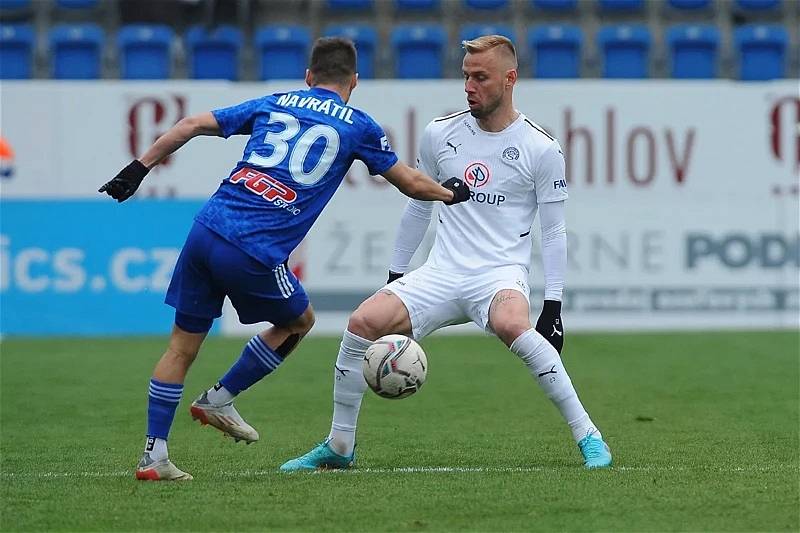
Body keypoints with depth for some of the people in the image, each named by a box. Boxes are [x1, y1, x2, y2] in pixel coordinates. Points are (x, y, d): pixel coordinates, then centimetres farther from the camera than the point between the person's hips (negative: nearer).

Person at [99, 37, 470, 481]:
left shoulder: (273, 104, 19)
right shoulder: (357, 126, 10)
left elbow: (191, 126, 13)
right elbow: (409, 183, 22)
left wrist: (140, 168, 18)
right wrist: (451, 193, 41)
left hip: (206, 230, 4)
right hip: (255, 255, -4)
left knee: (183, 344, 12)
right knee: (298, 321, 25)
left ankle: (153, 454, 7)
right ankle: (219, 399, 25)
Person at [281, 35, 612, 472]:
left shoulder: (541, 148, -3)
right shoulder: (440, 133, 7)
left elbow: (553, 233, 0)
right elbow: (418, 207, 20)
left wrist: (553, 307, -7)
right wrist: (394, 278, 20)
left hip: (501, 274, -4)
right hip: (440, 274, 4)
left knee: (510, 324, -39)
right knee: (362, 322, -18)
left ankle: (587, 435, -27)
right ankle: (339, 447, -1)